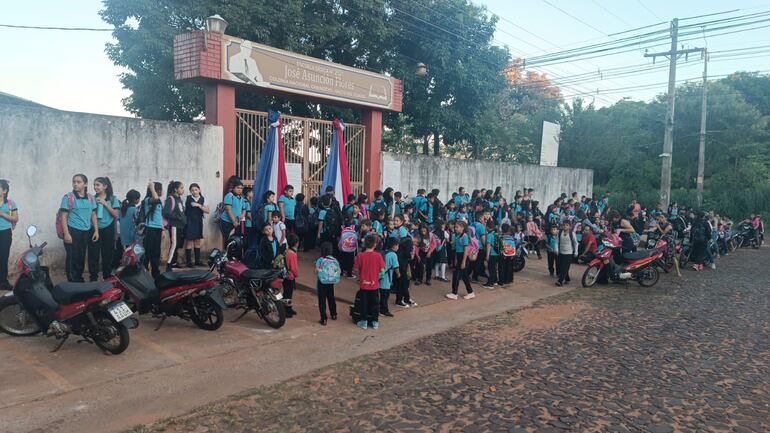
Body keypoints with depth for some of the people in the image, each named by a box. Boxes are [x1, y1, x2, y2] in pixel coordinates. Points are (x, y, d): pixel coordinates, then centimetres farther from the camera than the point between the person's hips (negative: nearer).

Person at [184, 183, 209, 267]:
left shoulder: (202, 199, 3)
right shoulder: (187, 198, -3)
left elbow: (207, 211, -6)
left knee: (198, 241, 10)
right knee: (189, 241, -1)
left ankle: (197, 260, 19)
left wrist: (198, 205, -17)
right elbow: (183, 210, -3)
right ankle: (189, 261, 5)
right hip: (189, 222, -3)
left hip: (198, 222, 3)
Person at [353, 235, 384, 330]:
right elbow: (382, 269, -8)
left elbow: (356, 269, -7)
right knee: (375, 303, 13)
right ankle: (375, 322, 20)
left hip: (363, 284, 0)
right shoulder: (378, 255, -12)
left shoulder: (360, 256, -11)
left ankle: (364, 322, 18)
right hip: (374, 284, 0)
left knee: (364, 303, 12)